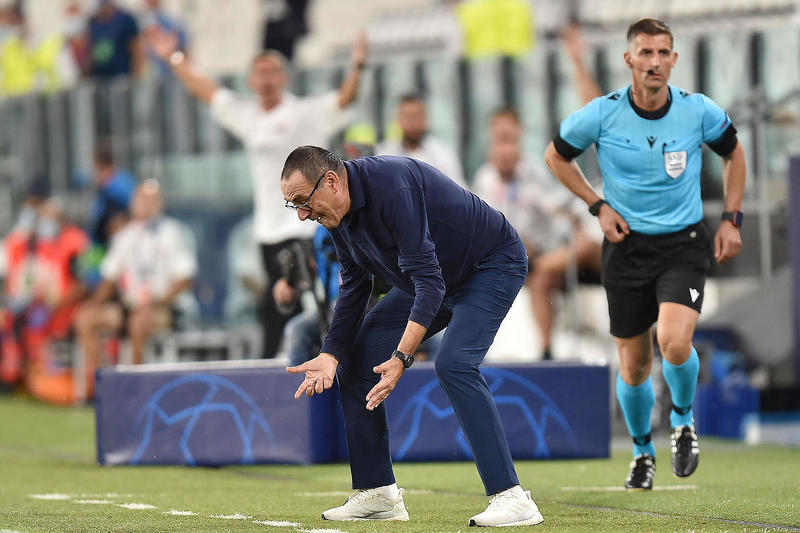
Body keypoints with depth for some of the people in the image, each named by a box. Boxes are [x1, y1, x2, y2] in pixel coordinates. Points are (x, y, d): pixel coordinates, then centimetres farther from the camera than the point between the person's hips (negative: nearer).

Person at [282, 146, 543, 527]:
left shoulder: (392, 187, -34)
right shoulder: (338, 214, -5)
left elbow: (428, 279, -36)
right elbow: (353, 290, 4)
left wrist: (401, 357, -40)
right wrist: (330, 354, -10)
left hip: (494, 265, -9)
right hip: (430, 279, 9)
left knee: (453, 363, -29)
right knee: (355, 355, 2)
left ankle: (511, 498, -28)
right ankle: (378, 494, 8)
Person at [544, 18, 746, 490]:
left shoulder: (699, 111, -9)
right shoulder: (602, 115, -11)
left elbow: (733, 152, 12)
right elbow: (556, 156, 7)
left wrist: (732, 219, 6)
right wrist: (598, 205, -2)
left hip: (684, 243, -1)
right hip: (627, 245, 1)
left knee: (674, 340, -24)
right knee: (634, 363, 5)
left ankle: (683, 420, 6)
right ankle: (643, 451, 31)